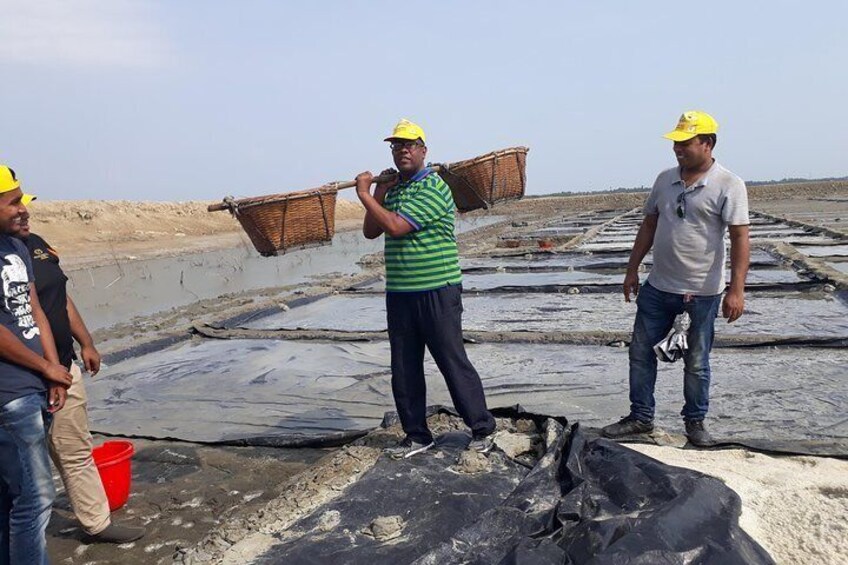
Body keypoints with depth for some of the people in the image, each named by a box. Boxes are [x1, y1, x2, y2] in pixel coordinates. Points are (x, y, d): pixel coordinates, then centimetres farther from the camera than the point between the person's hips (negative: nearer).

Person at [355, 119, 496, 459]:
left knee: (453, 363, 1)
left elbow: (395, 226, -20)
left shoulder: (433, 187, -11)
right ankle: (416, 436, 24)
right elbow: (371, 232, 11)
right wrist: (380, 192, 1)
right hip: (399, 293, 8)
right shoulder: (392, 190, 15)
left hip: (437, 292, -7)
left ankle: (482, 430, 17)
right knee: (404, 369, 11)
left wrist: (364, 194, -11)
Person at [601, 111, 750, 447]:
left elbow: (740, 238, -14)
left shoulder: (728, 185, -10)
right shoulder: (665, 179, 7)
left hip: (702, 293, -5)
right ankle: (641, 417, 24)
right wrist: (632, 269, 11)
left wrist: (736, 289, -20)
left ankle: (695, 421, 28)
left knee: (696, 362, 9)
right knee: (640, 352, 10)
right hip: (657, 287, 6)